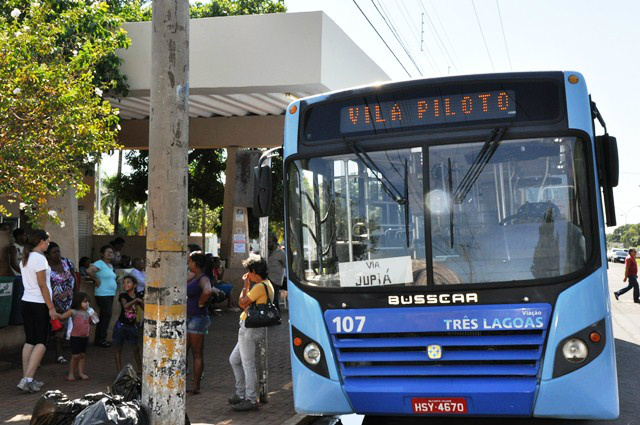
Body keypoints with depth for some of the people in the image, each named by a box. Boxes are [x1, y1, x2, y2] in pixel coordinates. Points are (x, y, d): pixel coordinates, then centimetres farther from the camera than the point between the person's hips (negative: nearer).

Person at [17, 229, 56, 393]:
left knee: (29, 341, 10)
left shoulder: (25, 258, 12)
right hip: (39, 304, -8)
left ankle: (26, 379, 11)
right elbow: (42, 285, -16)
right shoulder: (39, 258, -15)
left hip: (26, 302, 8)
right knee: (41, 342, -3)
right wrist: (51, 308, -13)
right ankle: (28, 379, -10)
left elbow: (30, 281, 10)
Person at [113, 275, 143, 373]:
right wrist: (135, 300, -31)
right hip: (121, 325, -3)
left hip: (132, 326, 3)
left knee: (136, 348, 9)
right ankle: (120, 371, 11)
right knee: (118, 349, 4)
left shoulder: (138, 297, 0)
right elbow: (125, 306, -30)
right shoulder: (123, 296, -11)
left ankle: (140, 369, 21)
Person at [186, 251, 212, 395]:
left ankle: (196, 387, 6)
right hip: (189, 318, 9)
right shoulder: (193, 278, 13)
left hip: (198, 318, -9)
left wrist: (200, 303, -23)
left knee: (197, 354, -1)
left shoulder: (203, 279, -15)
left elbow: (207, 291, -37)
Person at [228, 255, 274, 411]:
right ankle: (241, 394, 24)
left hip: (250, 327, -11)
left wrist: (245, 286, 0)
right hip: (250, 329, 11)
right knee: (234, 359, 18)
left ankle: (251, 400, 0)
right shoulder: (267, 284, 16)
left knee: (248, 364, -5)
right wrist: (248, 286, 15)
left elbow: (242, 303, -12)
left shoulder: (260, 286, -16)